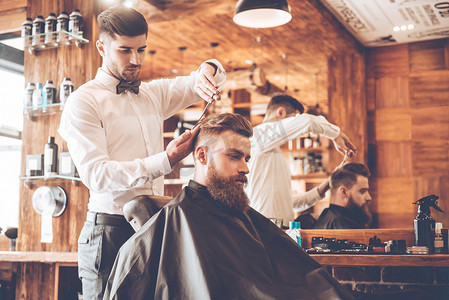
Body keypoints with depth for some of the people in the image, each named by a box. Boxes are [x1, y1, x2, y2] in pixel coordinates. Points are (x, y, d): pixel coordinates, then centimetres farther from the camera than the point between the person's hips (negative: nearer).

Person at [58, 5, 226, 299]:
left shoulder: (153, 93, 15)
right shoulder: (83, 102, -3)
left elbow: (205, 82, 22)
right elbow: (96, 175, -14)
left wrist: (206, 70, -4)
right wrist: (166, 160, -23)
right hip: (110, 229, -5)